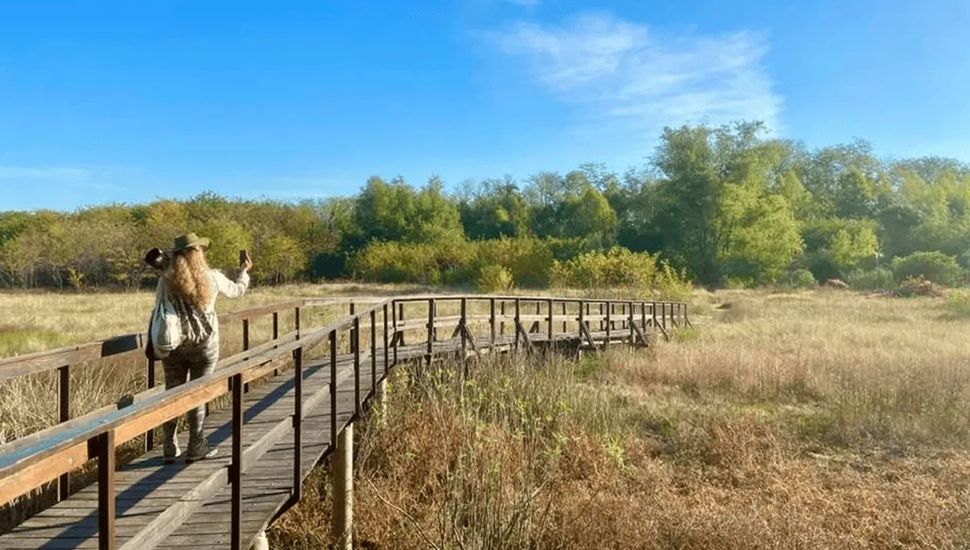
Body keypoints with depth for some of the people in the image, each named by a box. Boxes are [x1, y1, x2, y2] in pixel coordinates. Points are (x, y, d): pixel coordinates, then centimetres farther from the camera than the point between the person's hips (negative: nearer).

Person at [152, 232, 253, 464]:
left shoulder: (166, 280, -5)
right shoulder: (212, 278, -5)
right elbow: (236, 290, 14)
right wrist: (244, 271, 31)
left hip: (173, 344, 1)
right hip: (204, 344, -1)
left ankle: (170, 449, 18)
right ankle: (195, 448, 16)